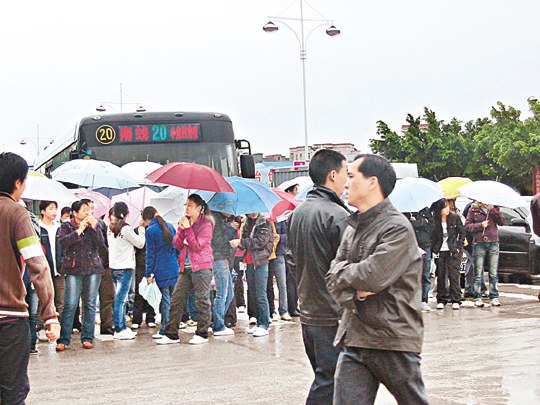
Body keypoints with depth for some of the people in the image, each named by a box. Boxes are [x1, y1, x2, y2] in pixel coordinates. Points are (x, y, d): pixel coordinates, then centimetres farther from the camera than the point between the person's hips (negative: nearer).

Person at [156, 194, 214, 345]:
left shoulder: (206, 224, -4)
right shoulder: (185, 221, 15)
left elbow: (197, 246, -13)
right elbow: (177, 244, 9)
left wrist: (188, 229, -15)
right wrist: (181, 228, -6)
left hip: (201, 268, -7)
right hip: (186, 268, 7)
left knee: (202, 301, -2)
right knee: (176, 299, 3)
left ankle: (202, 334, 8)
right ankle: (171, 334, 8)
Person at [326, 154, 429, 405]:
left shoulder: (397, 228, -11)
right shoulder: (353, 229, 14)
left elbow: (374, 277, -22)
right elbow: (333, 279, 11)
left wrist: (343, 270, -3)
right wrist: (353, 293, -11)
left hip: (393, 341, -6)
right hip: (353, 339, 6)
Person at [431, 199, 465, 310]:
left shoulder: (455, 218, 1)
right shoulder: (435, 221, 2)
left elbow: (462, 233, 7)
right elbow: (433, 237, 10)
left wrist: (459, 247, 0)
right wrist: (434, 250, 2)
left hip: (453, 251, -1)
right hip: (440, 252, 1)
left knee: (454, 275, -5)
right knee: (441, 276, 2)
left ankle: (456, 300, 2)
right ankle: (441, 300, 12)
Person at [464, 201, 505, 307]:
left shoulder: (495, 208, 11)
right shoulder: (473, 210, 4)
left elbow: (502, 222, -1)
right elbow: (467, 226, 1)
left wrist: (492, 210, -10)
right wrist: (480, 225, -13)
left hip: (493, 243, 2)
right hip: (479, 243, -2)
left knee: (494, 273, 2)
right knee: (478, 273, -2)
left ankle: (494, 297, 8)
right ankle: (477, 298, 4)